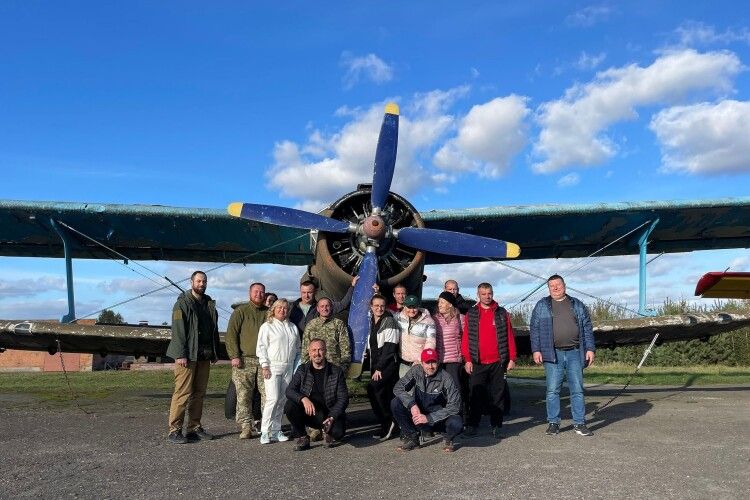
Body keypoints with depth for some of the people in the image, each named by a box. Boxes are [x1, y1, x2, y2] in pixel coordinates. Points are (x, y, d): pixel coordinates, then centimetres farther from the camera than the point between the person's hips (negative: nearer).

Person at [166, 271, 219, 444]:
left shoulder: (210, 304, 17)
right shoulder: (182, 302, -3)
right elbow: (178, 330, -11)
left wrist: (215, 352, 14)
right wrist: (181, 354, -18)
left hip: (204, 355, 7)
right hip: (188, 355, -6)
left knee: (199, 393, 9)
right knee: (183, 392, -9)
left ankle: (194, 428, 16)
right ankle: (174, 430, -4)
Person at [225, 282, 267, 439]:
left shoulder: (269, 313, 14)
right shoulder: (240, 311, 5)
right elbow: (231, 335, -1)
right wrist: (234, 356, -10)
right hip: (244, 361, -2)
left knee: (268, 393, -4)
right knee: (244, 395, -1)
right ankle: (246, 427, 5)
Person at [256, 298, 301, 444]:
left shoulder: (293, 327, 16)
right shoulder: (267, 326, 3)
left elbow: (298, 349, 19)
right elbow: (261, 347, -2)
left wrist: (297, 366, 10)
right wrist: (265, 366, -10)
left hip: (288, 368, 5)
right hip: (273, 367, -5)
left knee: (283, 400, 6)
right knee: (273, 398, -14)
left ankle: (276, 431, 14)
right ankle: (265, 431, -7)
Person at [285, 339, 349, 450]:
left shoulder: (336, 372, -1)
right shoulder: (302, 370, 4)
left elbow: (343, 398, -3)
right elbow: (289, 390, -6)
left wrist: (332, 417, -19)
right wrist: (303, 399, -27)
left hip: (329, 415, -2)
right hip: (308, 412, 2)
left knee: (338, 431, -31)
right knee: (290, 405, -25)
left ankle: (327, 432, 9)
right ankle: (302, 438, -3)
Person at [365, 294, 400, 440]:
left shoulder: (389, 321, -6)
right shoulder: (372, 323, 16)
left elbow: (389, 347, -14)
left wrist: (379, 368, -17)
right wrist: (373, 368, 11)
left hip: (388, 365, -7)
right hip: (376, 366, 7)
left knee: (372, 387, -24)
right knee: (382, 395, 4)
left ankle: (388, 421, -12)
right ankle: (388, 427, 12)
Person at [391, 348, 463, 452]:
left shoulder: (446, 379, -19)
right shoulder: (415, 371, -9)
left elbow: (454, 406, -21)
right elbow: (398, 388, -11)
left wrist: (429, 418, -26)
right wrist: (412, 404, -28)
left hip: (439, 420, -3)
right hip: (418, 416, 3)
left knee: (457, 423, -35)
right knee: (395, 403, -19)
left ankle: (448, 440, 4)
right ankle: (412, 438, -1)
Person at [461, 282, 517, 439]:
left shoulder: (502, 314, 8)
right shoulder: (471, 314, 6)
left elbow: (509, 337, 6)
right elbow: (466, 338, 3)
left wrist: (512, 358, 1)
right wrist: (467, 359, -4)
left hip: (498, 362, 1)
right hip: (477, 363, -1)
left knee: (497, 395, 6)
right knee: (475, 395, 2)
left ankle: (496, 426, 14)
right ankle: (472, 426, 8)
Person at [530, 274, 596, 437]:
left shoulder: (577, 305, 12)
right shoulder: (542, 306, 7)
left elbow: (587, 328, 11)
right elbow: (534, 329, 4)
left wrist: (590, 349, 2)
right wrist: (536, 350, -4)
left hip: (574, 353, 1)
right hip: (553, 354, -1)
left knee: (577, 389, 4)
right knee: (552, 390, 0)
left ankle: (579, 424, 11)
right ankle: (553, 423, 9)